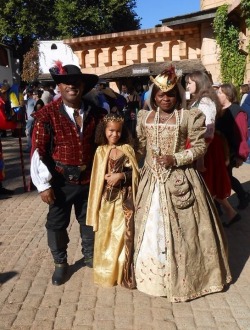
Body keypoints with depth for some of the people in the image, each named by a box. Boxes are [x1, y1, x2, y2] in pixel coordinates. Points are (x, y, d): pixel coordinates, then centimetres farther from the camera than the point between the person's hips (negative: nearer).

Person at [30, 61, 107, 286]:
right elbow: (38, 152, -12)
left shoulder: (95, 113, -1)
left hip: (90, 179, 3)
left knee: (89, 220, 19)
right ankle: (60, 263, 34)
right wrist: (44, 185, -13)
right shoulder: (47, 114, -12)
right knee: (57, 223, 11)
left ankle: (90, 256, 43)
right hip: (61, 181, -3)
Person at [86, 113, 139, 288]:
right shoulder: (100, 151, 3)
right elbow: (97, 177, 5)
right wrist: (108, 178, -10)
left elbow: (134, 173, -2)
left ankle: (124, 273, 17)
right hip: (107, 199, 1)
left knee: (124, 234, 1)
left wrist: (120, 176, -16)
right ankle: (106, 273, 26)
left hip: (124, 199, -1)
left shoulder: (127, 149, 1)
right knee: (106, 234, 9)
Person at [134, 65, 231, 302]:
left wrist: (175, 159, -18)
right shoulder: (144, 117, 7)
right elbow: (140, 147, 13)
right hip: (152, 180, 4)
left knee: (179, 230, 3)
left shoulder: (189, 117, -5)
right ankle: (153, 272, 32)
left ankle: (182, 276, 24)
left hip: (179, 181, -4)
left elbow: (199, 148, -6)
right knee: (151, 228, 12)